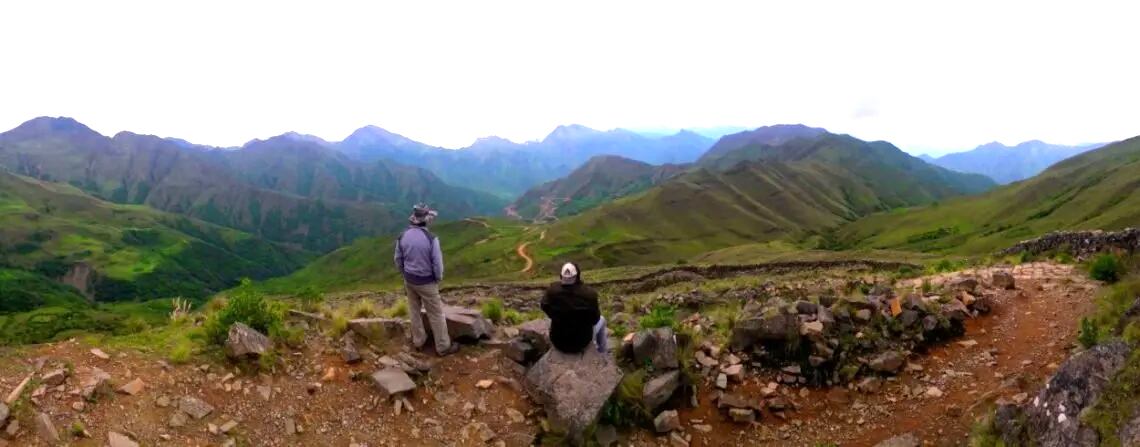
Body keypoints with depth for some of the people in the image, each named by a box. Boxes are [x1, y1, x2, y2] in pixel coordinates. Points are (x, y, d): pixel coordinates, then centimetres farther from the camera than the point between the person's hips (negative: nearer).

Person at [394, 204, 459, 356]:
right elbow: (437, 263, -20)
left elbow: (398, 260, 3)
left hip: (409, 279, 5)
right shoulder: (431, 238, -26)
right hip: (426, 282, -5)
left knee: (414, 311, 22)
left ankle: (419, 341, 36)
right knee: (436, 314, 8)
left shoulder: (402, 236, -9)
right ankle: (443, 347, 19)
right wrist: (439, 278, 0)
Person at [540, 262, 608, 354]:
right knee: (601, 319, 28)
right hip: (581, 342, -2)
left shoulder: (552, 290, -20)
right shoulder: (589, 293, -26)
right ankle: (602, 352, 48)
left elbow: (545, 307, 1)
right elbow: (594, 319, -11)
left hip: (557, 342, 2)